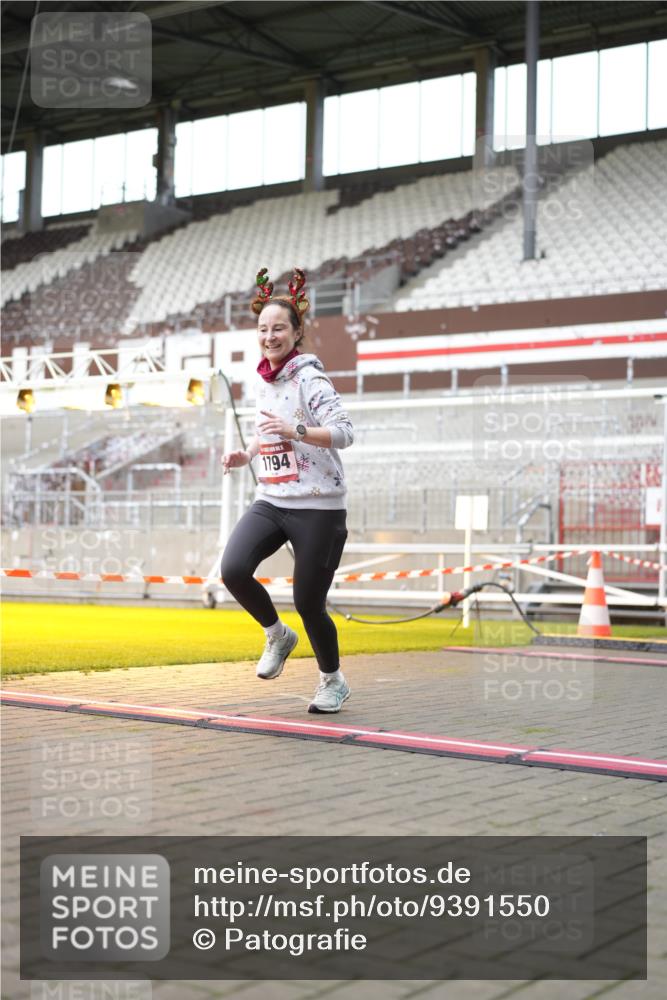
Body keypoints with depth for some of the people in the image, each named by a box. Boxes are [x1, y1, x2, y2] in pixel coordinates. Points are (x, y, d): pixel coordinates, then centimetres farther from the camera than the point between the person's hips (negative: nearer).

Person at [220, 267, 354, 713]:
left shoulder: (310, 378, -10)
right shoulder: (263, 381, 11)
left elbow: (344, 433, -20)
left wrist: (294, 431, -33)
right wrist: (246, 454, 9)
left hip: (318, 507, -6)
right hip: (271, 501, 6)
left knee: (309, 603, 0)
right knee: (233, 569, -19)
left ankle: (333, 680, 27)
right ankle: (278, 635, 9)